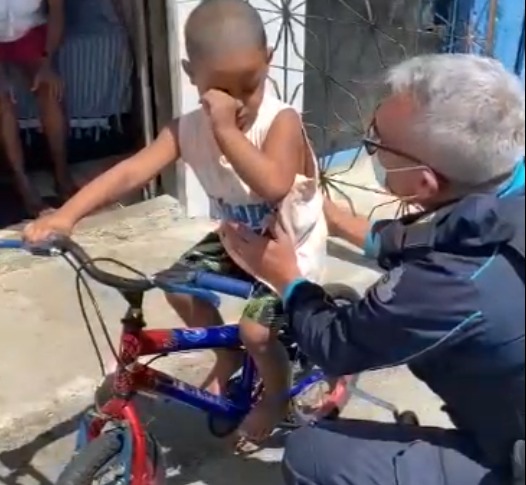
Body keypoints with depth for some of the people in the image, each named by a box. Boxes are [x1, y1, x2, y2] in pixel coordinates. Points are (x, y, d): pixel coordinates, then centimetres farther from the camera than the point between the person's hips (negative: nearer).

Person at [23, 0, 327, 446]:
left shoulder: (282, 121, -29)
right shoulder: (189, 129, -16)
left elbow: (273, 186, -48)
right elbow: (131, 172, -28)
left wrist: (226, 130, -47)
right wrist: (67, 215, -41)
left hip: (292, 245, -5)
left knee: (256, 330, -17)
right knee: (180, 286, -3)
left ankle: (277, 395, 19)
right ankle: (228, 357, 26)